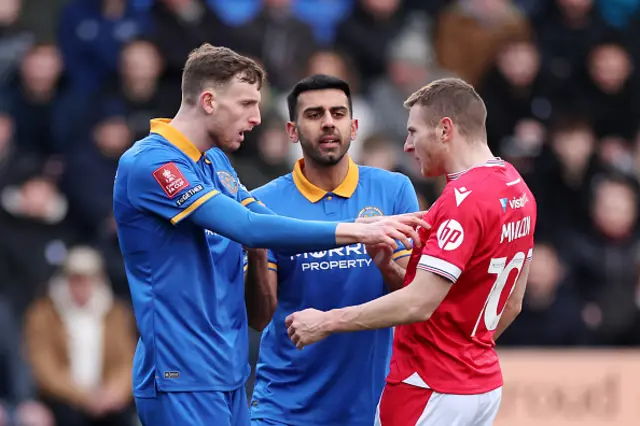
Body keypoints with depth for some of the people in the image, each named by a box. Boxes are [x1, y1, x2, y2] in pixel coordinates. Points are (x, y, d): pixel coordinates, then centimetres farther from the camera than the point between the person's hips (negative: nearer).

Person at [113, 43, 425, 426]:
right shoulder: (149, 163, -15)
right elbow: (249, 228, -22)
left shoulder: (212, 166, 15)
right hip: (183, 378, -9)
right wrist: (355, 231, -21)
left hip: (227, 373, 9)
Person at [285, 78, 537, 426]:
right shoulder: (517, 189, 9)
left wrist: (327, 321, -17)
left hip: (432, 393, -9)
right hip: (484, 386, 9)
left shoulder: (463, 199, -19)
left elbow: (419, 304, -24)